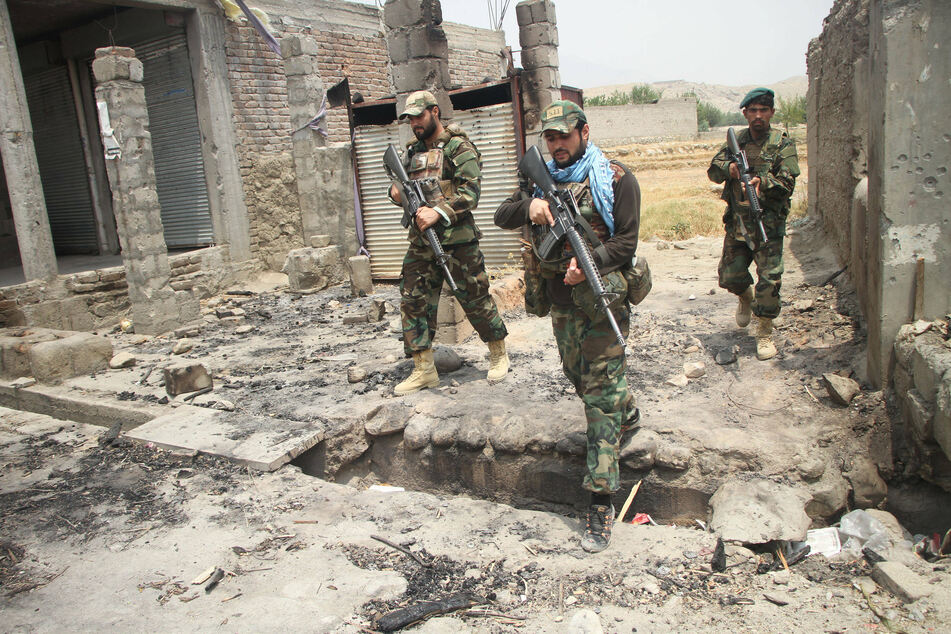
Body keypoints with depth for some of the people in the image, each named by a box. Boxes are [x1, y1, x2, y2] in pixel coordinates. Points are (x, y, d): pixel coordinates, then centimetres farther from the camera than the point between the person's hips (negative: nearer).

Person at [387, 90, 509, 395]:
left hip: (457, 240, -6)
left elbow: (470, 191, -15)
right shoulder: (412, 152, 16)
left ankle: (499, 355, 24)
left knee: (475, 299, 3)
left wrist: (439, 212, -26)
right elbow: (403, 186, 24)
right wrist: (397, 192, 0)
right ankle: (424, 370, 14)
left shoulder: (458, 147, -5)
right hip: (420, 242, 7)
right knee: (414, 301, 4)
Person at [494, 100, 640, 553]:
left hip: (601, 298, -6)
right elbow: (502, 217, 3)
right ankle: (627, 415, 52)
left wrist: (589, 264, -26)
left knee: (600, 391, -7)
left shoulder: (614, 179, -5)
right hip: (559, 300, 6)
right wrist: (530, 206, -18)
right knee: (579, 377, 20)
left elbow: (626, 242, -9)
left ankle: (600, 503, -3)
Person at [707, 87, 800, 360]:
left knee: (769, 279, -7)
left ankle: (764, 331, 8)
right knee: (729, 276, 8)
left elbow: (787, 181, -11)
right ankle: (746, 298, 43)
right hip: (736, 222, 4)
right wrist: (729, 168, -16)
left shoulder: (783, 143, -1)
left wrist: (762, 181, -30)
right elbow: (713, 171, 6)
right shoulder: (736, 140, 10)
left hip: (768, 223, -3)